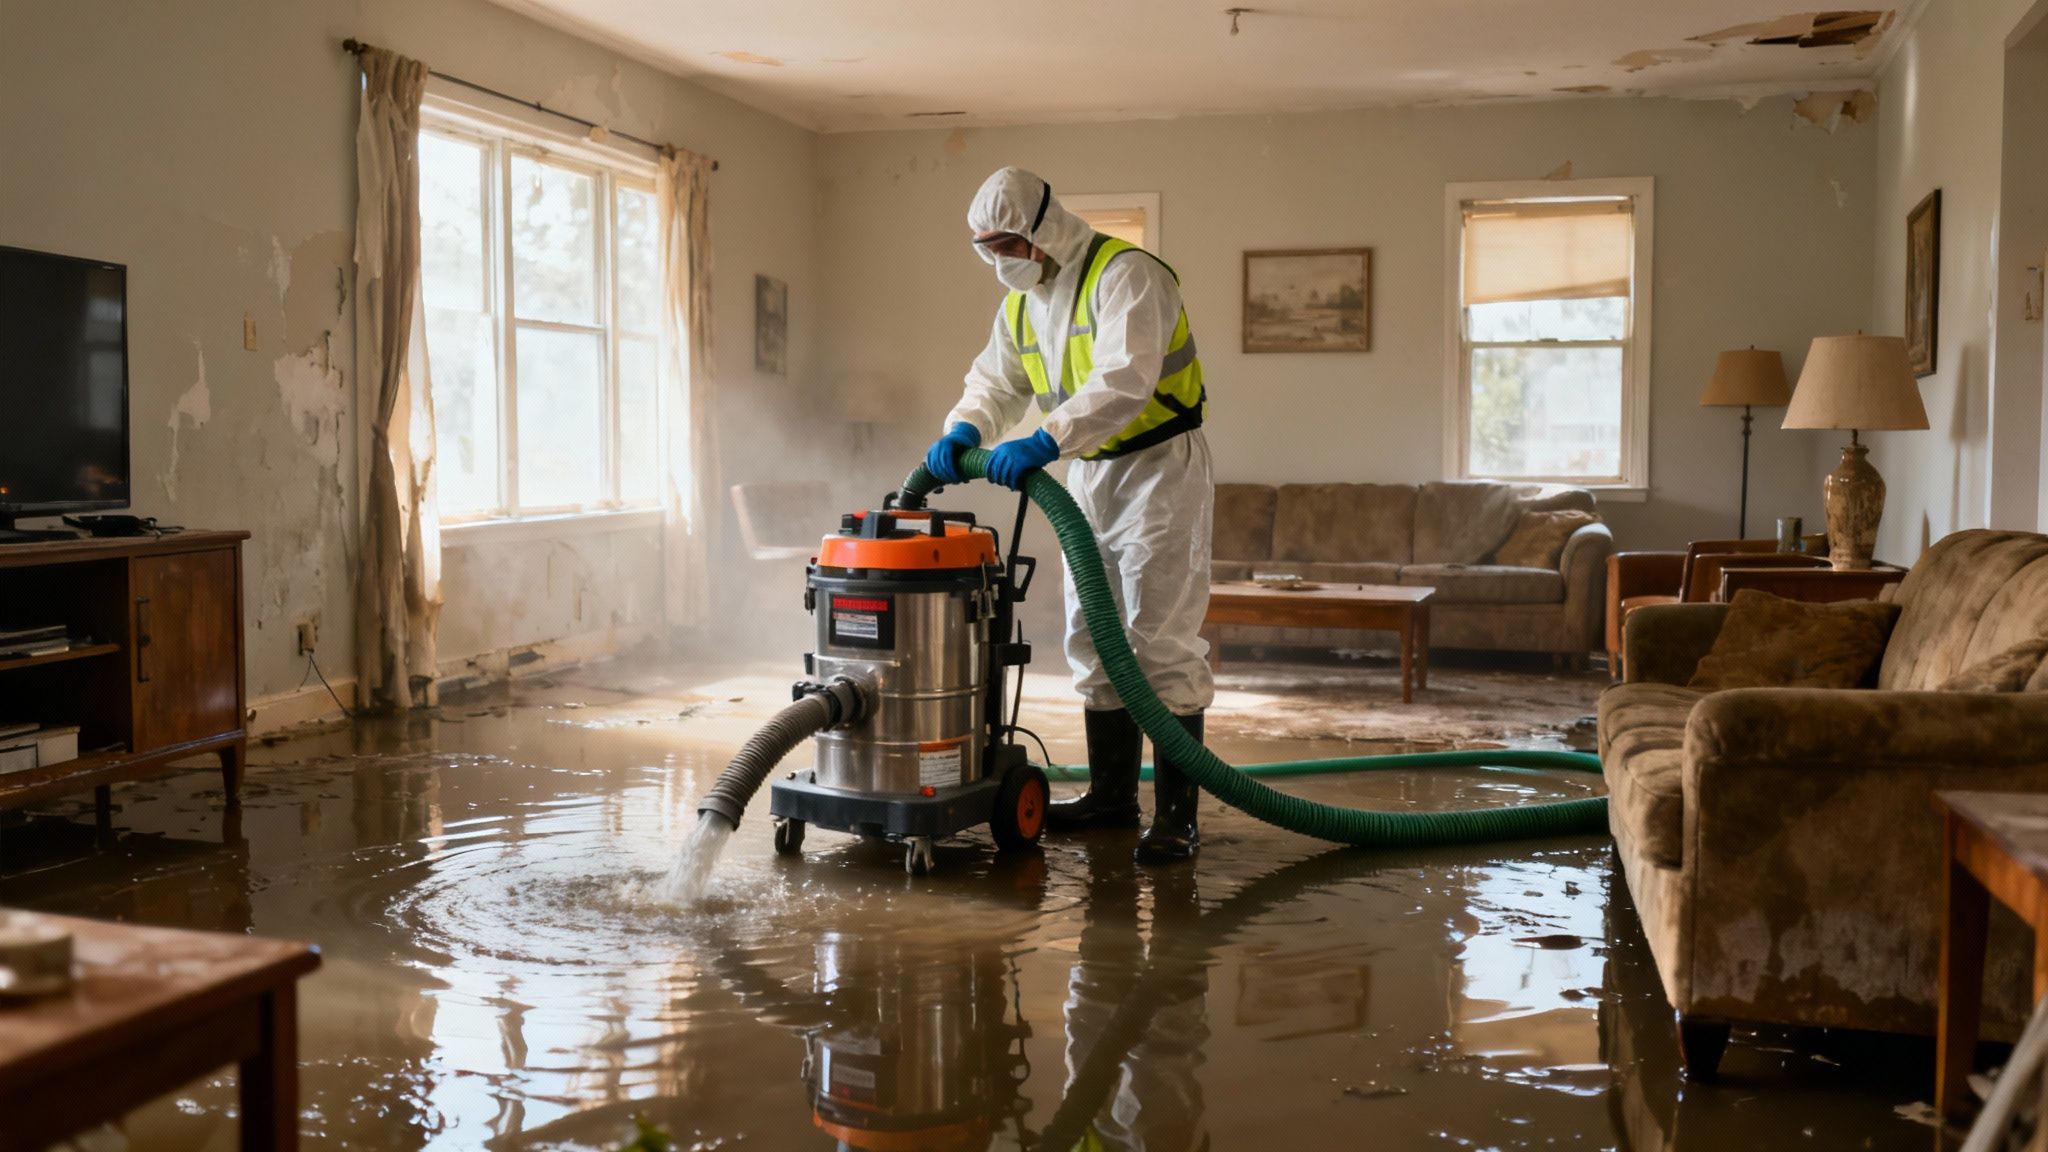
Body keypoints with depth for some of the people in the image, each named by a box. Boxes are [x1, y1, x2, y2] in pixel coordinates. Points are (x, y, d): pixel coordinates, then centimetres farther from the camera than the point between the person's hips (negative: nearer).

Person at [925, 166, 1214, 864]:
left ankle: (1176, 813, -6)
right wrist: (963, 432, -11)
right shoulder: (1021, 304, 10)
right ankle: (1112, 795, 22)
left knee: (1162, 639, -10)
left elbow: (1125, 380, -32)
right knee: (1093, 640, 12)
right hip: (1090, 474, 9)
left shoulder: (1124, 274, -19)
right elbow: (994, 383, 12)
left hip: (1158, 468, -9)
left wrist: (1046, 442, -39)